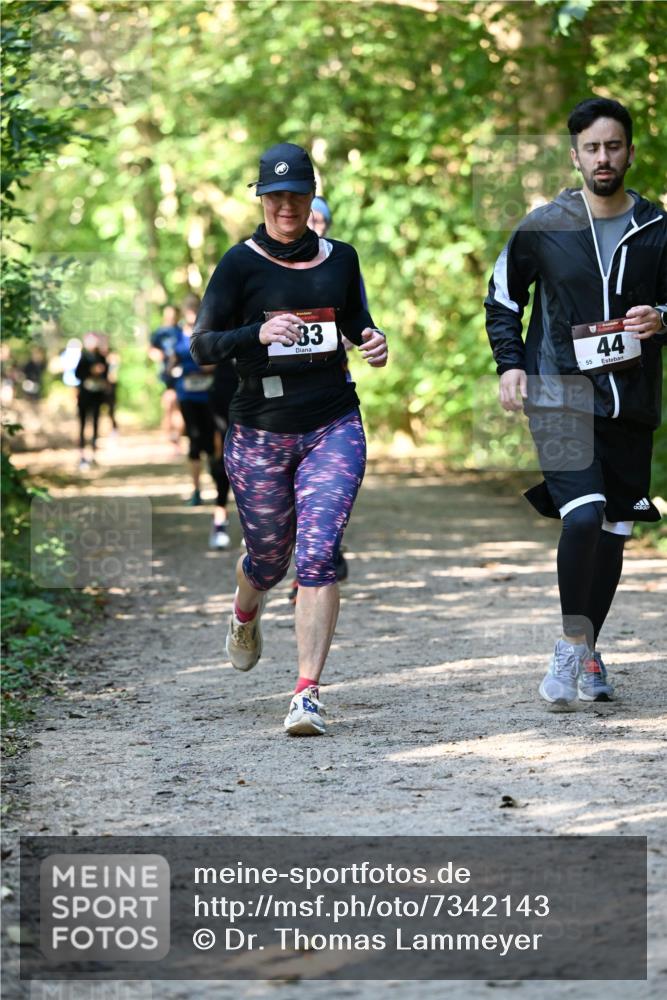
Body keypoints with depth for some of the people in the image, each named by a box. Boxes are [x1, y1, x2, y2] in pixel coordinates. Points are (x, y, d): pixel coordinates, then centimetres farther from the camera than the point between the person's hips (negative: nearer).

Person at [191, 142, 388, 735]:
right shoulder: (241, 264, -3)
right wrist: (259, 335, -24)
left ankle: (309, 693, -13)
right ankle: (246, 616, 50)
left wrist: (374, 342, 1)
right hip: (260, 433, -1)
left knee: (319, 556, -14)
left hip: (334, 427, 1)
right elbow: (202, 346, -6)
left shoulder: (340, 258, 7)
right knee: (269, 557, 12)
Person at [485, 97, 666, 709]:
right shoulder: (542, 228, 2)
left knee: (614, 531, 7)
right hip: (560, 398, -2)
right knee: (583, 516, -19)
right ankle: (573, 644, -3)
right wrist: (511, 364, 2)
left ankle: (586, 650, 25)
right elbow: (502, 299, 14)